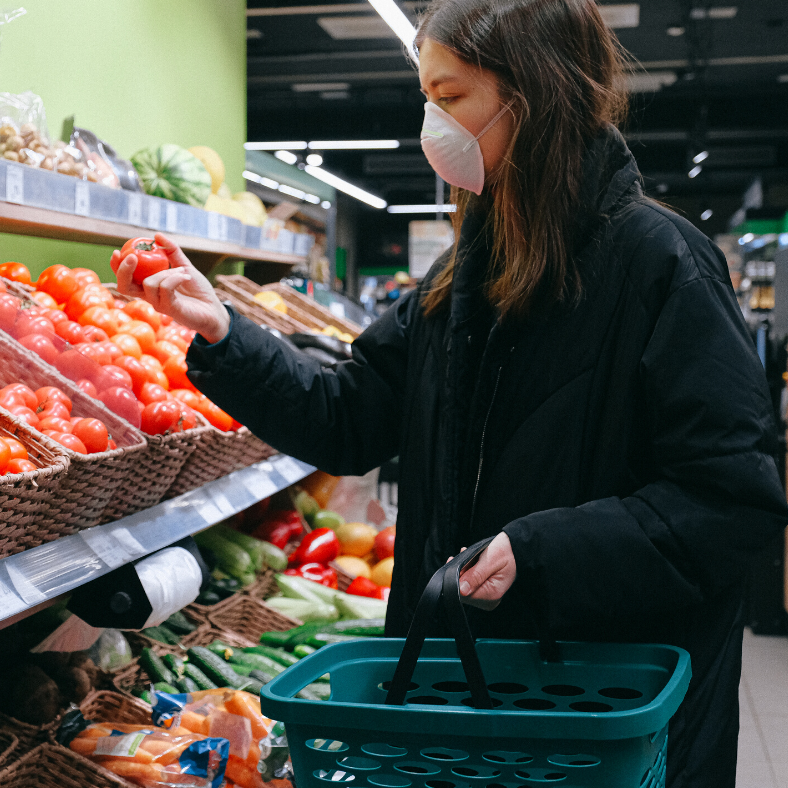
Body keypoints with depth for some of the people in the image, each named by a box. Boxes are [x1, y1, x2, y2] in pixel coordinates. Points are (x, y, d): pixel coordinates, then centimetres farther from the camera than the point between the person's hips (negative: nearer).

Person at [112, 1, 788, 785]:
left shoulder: (657, 257, -16)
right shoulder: (463, 275, 7)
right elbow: (349, 420, 5)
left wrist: (540, 551, -26)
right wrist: (219, 330, -5)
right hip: (467, 666, 7)